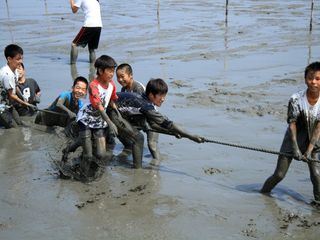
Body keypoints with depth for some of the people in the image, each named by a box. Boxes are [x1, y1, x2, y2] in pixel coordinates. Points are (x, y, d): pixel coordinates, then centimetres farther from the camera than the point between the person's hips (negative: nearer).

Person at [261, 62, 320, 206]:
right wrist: (295, 148, -19)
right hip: (293, 140, -2)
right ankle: (263, 193, 27)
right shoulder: (296, 99, -20)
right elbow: (292, 124, -15)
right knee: (279, 174, 4)